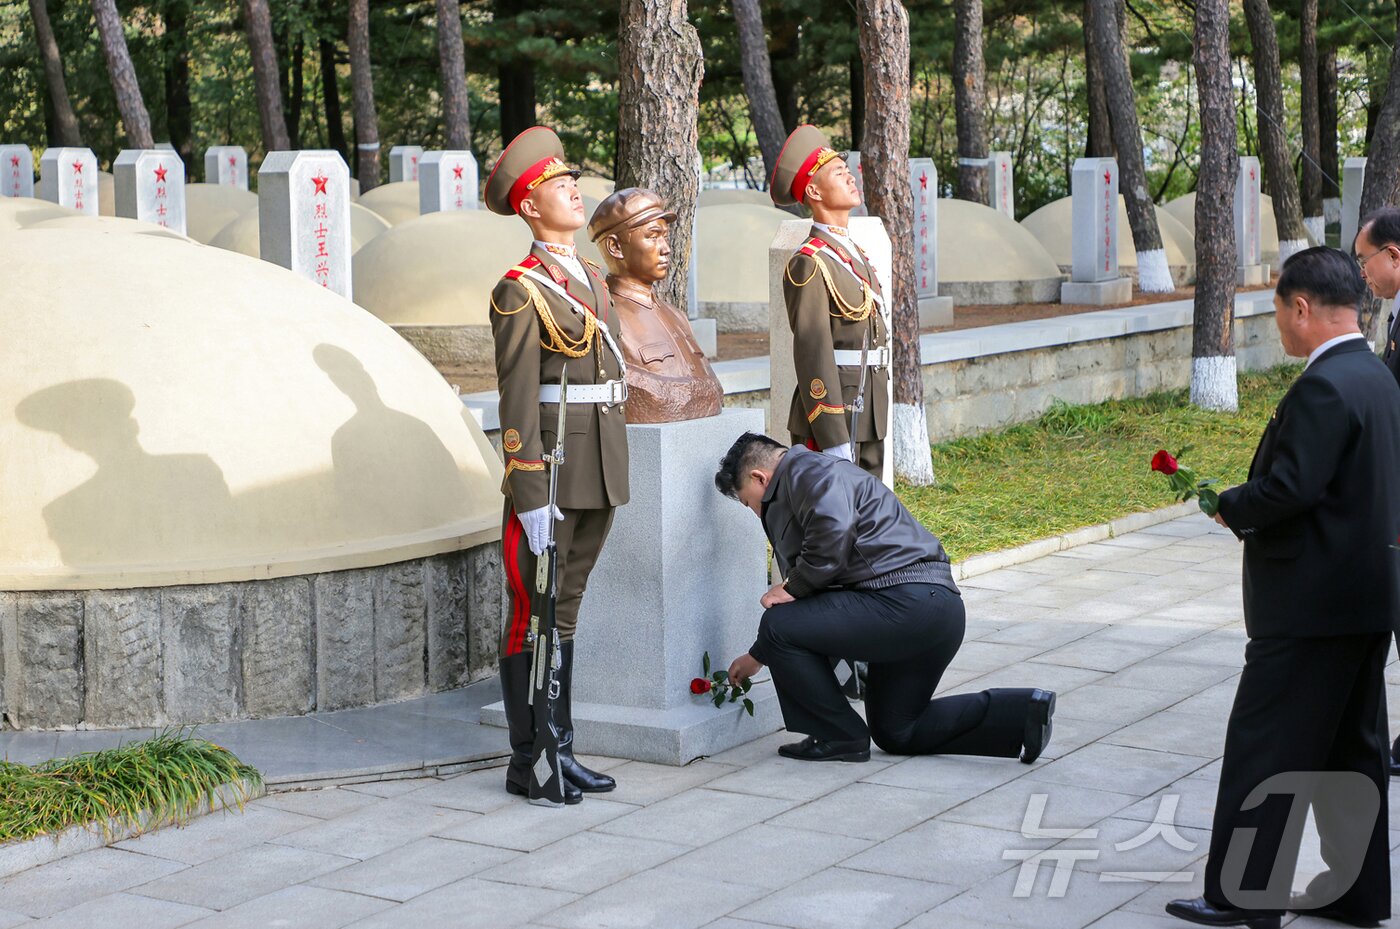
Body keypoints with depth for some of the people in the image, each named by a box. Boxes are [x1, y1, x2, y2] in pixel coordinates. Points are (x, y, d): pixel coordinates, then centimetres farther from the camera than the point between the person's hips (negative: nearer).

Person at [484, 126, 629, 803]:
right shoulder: (521, 290, -10)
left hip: (601, 474, 8)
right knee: (533, 618, -1)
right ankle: (528, 761, 5)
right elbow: (517, 399, -15)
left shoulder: (592, 279, 15)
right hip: (551, 471, -8)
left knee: (565, 615, 14)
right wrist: (531, 498, -19)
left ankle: (560, 749, 20)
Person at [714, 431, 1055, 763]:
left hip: (906, 603, -11)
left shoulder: (807, 470, -2)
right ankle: (1022, 712, 9)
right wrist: (756, 657, 37)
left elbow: (834, 534, -24)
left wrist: (793, 586, -10)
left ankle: (840, 738, 1)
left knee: (778, 624, -9)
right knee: (896, 733, 19)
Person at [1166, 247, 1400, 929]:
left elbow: (1289, 489, -26)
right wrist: (1250, 506, 10)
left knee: (1264, 746, -3)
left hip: (1312, 607, -10)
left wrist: (1231, 506, -8)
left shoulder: (1325, 387, -20)